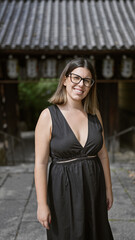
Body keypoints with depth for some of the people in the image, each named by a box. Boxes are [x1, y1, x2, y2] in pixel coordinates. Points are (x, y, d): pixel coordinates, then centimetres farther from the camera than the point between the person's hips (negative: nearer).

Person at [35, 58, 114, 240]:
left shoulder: (94, 114, 1)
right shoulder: (48, 116, -12)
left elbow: (103, 155, 7)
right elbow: (40, 163, -13)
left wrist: (108, 189, 10)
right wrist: (42, 204, -14)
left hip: (94, 188, 4)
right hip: (64, 190, -4)